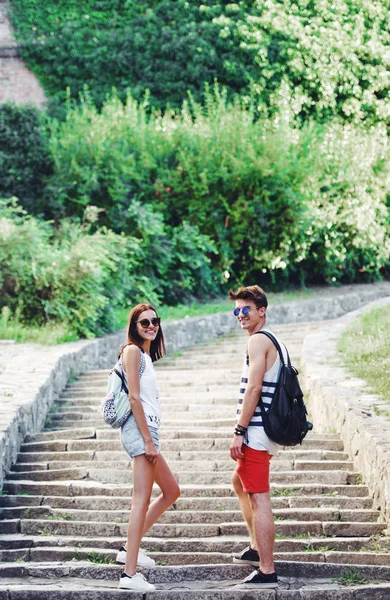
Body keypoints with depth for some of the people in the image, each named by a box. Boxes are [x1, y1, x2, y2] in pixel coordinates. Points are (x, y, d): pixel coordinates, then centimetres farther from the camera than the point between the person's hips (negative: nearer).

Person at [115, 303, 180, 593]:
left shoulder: (145, 354, 20)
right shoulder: (132, 351, -8)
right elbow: (134, 397, -15)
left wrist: (150, 438, 16)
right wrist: (148, 439, -18)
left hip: (147, 429, 10)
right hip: (139, 428, -10)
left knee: (171, 492, 17)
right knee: (142, 500, -11)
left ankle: (130, 548, 20)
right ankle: (130, 574, -11)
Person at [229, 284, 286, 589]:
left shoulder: (258, 340, -12)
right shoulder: (276, 343, 18)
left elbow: (254, 388, -21)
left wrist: (239, 431, -20)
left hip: (256, 431, -11)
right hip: (269, 429, 11)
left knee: (259, 498, -10)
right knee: (240, 482, 27)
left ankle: (267, 572, -10)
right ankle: (257, 548, 31)